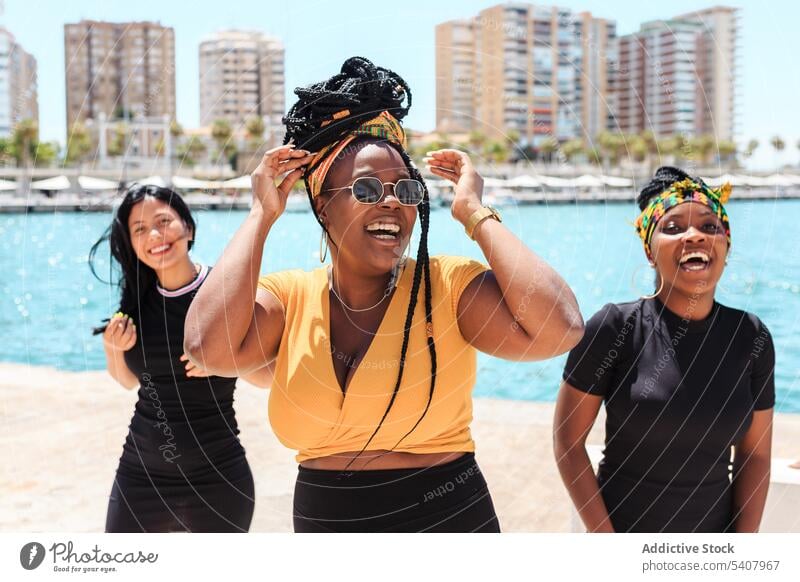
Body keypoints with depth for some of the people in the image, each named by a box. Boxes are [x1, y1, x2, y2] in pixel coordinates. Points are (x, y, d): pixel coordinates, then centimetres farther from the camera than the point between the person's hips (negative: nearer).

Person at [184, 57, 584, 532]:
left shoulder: (449, 284, -12)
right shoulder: (289, 297, -5)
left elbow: (559, 329, -27)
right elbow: (209, 347, -24)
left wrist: (474, 213, -19)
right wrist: (262, 215, -15)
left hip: (448, 519, -2)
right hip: (320, 522, 2)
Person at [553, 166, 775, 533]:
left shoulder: (751, 337, -5)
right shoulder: (614, 327, -15)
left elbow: (755, 454, 1)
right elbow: (567, 440, -11)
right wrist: (603, 537, -12)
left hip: (714, 529, 3)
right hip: (621, 527, -3)